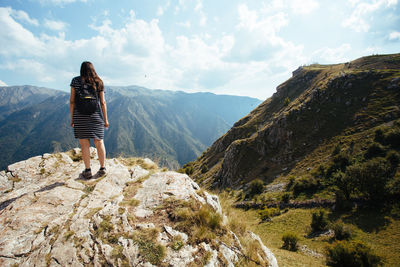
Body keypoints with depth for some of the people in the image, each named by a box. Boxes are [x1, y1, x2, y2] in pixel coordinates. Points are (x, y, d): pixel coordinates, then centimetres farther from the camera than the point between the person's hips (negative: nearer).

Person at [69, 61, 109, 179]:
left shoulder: (75, 81, 1)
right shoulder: (98, 82, 2)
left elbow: (72, 100, -1)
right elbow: (102, 102, 0)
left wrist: (72, 117, 5)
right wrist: (105, 119, 5)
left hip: (79, 116, 0)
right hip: (95, 116, 1)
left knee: (84, 143, 4)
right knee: (99, 142, 7)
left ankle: (87, 170, 8)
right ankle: (102, 168, 13)